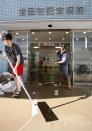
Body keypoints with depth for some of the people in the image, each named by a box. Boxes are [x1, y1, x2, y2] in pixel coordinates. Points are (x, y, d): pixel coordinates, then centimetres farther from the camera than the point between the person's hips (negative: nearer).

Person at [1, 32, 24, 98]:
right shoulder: (6, 47, -4)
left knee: (18, 76, -7)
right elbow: (7, 55, 11)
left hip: (19, 63, -8)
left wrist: (15, 68, -33)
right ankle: (18, 88, 33)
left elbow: (18, 59, -28)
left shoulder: (16, 47, -26)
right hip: (14, 64, 8)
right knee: (15, 76, 15)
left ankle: (19, 91, 1)